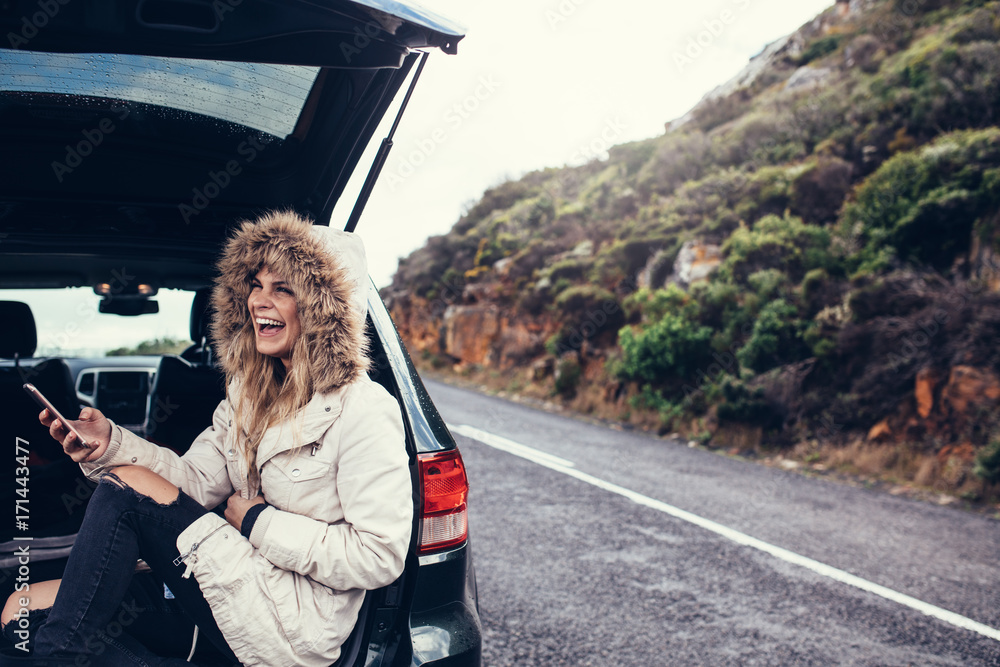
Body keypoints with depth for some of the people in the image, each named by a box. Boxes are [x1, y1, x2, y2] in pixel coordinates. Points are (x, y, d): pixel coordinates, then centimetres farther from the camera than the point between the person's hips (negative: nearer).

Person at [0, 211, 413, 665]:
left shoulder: (363, 412, -17)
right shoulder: (250, 393, 10)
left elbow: (381, 556, -21)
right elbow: (197, 480, 6)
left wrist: (260, 523, -15)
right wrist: (111, 443, -11)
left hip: (294, 627, -8)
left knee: (125, 488, -14)